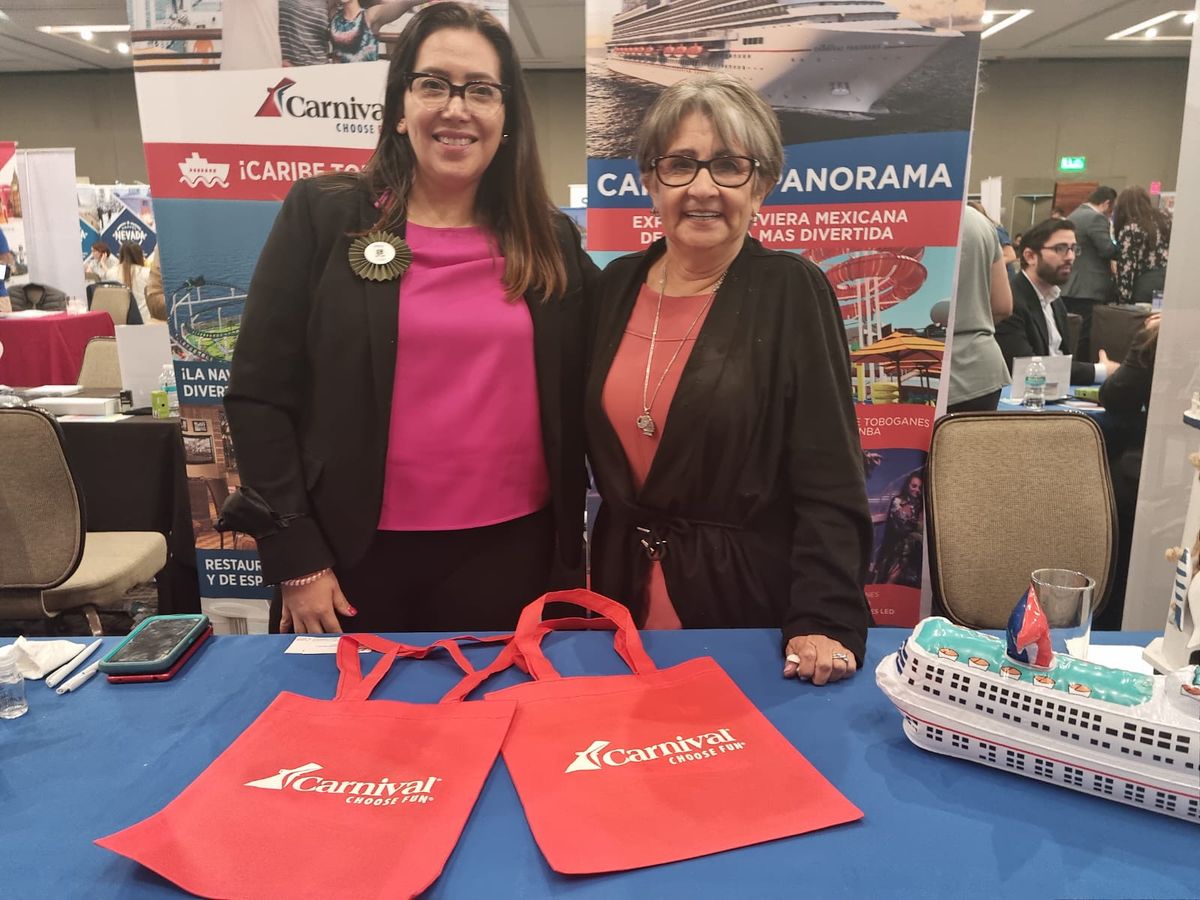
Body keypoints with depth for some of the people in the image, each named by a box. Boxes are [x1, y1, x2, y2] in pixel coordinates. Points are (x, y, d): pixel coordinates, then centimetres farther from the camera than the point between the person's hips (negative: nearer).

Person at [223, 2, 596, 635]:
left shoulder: (552, 240, 3)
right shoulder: (322, 214, -3)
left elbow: (575, 404, 9)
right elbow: (261, 394, -4)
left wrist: (568, 552, 7)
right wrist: (295, 557, -6)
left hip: (508, 548, 2)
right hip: (358, 548, -1)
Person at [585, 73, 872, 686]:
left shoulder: (791, 291, -10)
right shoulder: (616, 286, 2)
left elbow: (830, 483, -13)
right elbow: (591, 447, 10)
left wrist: (826, 622, -23)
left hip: (749, 596, -4)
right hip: (626, 588, 5)